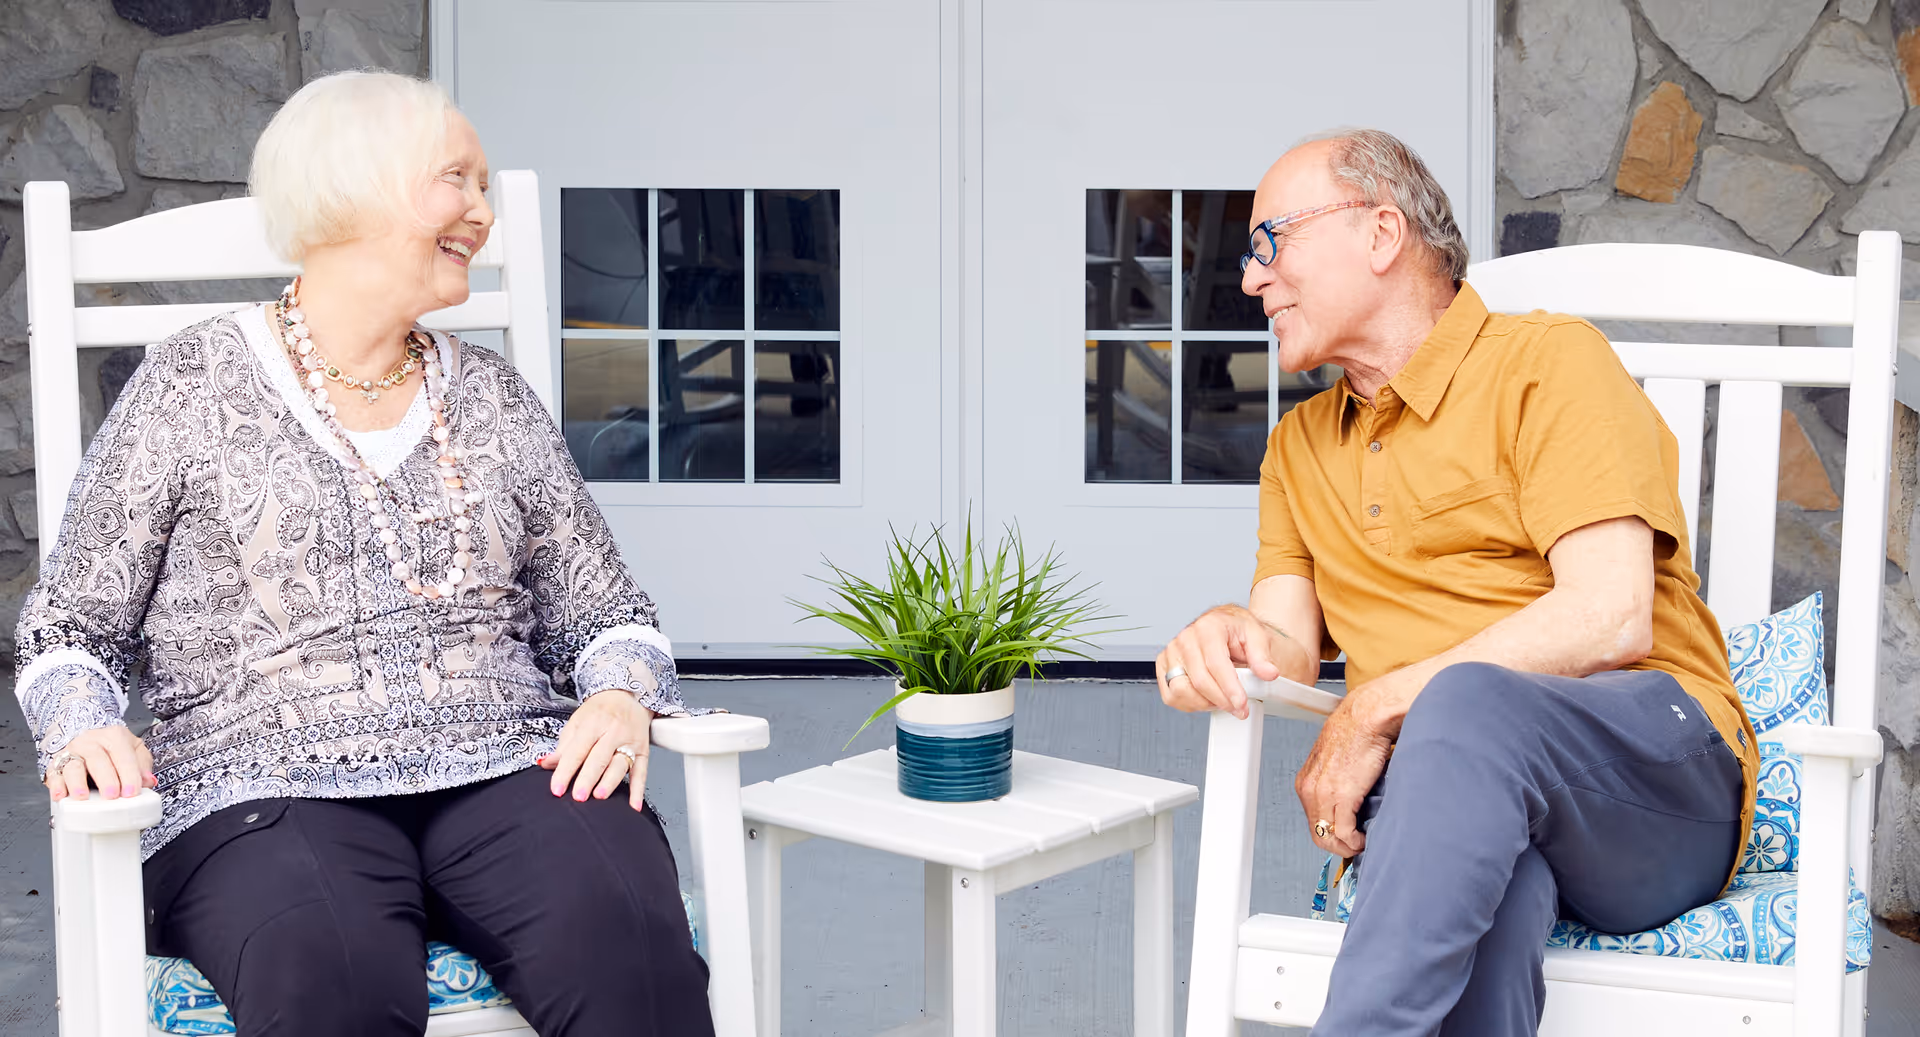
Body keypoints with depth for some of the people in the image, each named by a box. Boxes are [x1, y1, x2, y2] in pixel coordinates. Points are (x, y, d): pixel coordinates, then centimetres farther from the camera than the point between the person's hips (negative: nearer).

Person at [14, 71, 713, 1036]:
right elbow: (71, 628, 11)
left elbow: (604, 612, 21)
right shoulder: (192, 387, 9)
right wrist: (84, 729, -10)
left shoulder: (492, 395, 19)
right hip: (267, 791, -3)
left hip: (500, 773, 3)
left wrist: (619, 699, -1)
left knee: (626, 939, -31)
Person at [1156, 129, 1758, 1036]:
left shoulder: (1551, 361, 2)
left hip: (1658, 764, -3)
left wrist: (1377, 709, -12)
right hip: (1456, 794, 3)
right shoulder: (1300, 445, 24)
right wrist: (1236, 638, -12)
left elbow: (1610, 618, -11)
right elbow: (1292, 642, 13)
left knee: (1466, 703, -38)